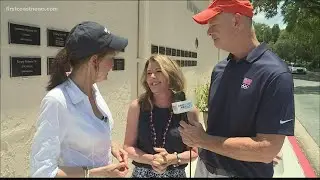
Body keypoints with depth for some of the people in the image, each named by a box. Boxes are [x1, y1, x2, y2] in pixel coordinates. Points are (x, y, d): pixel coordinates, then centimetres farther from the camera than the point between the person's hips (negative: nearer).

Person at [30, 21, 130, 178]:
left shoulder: (93, 88, -7)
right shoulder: (56, 101, -29)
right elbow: (41, 171, -26)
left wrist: (111, 145, -7)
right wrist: (99, 173, -25)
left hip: (104, 172, 7)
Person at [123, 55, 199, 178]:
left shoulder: (188, 110, -11)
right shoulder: (137, 107, -10)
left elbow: (194, 152, -5)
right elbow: (128, 147, -5)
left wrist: (171, 159, -21)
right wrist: (151, 159, -20)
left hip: (176, 173, 0)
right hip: (142, 172, 0)